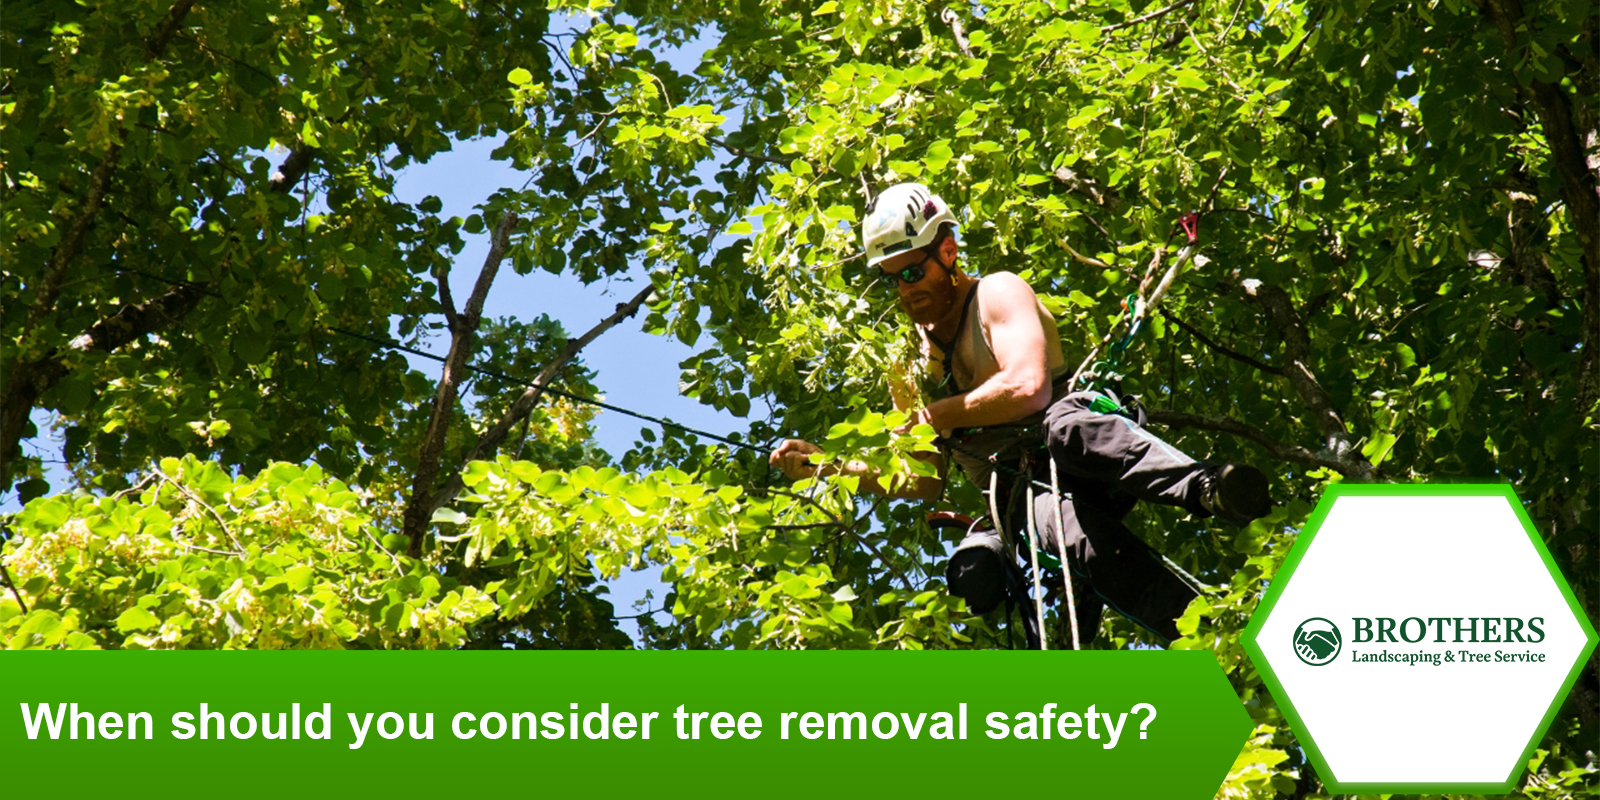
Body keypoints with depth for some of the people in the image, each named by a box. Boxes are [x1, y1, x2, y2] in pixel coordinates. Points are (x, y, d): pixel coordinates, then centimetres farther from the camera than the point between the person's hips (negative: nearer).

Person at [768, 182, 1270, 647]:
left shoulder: (997, 293, 3)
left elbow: (1028, 388, -16)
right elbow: (923, 483, 19)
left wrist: (934, 416, -8)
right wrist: (826, 466, 9)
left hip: (1080, 456, -2)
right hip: (1021, 497, 2)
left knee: (1065, 425, -42)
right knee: (1087, 544, -37)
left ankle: (1208, 489, -54)